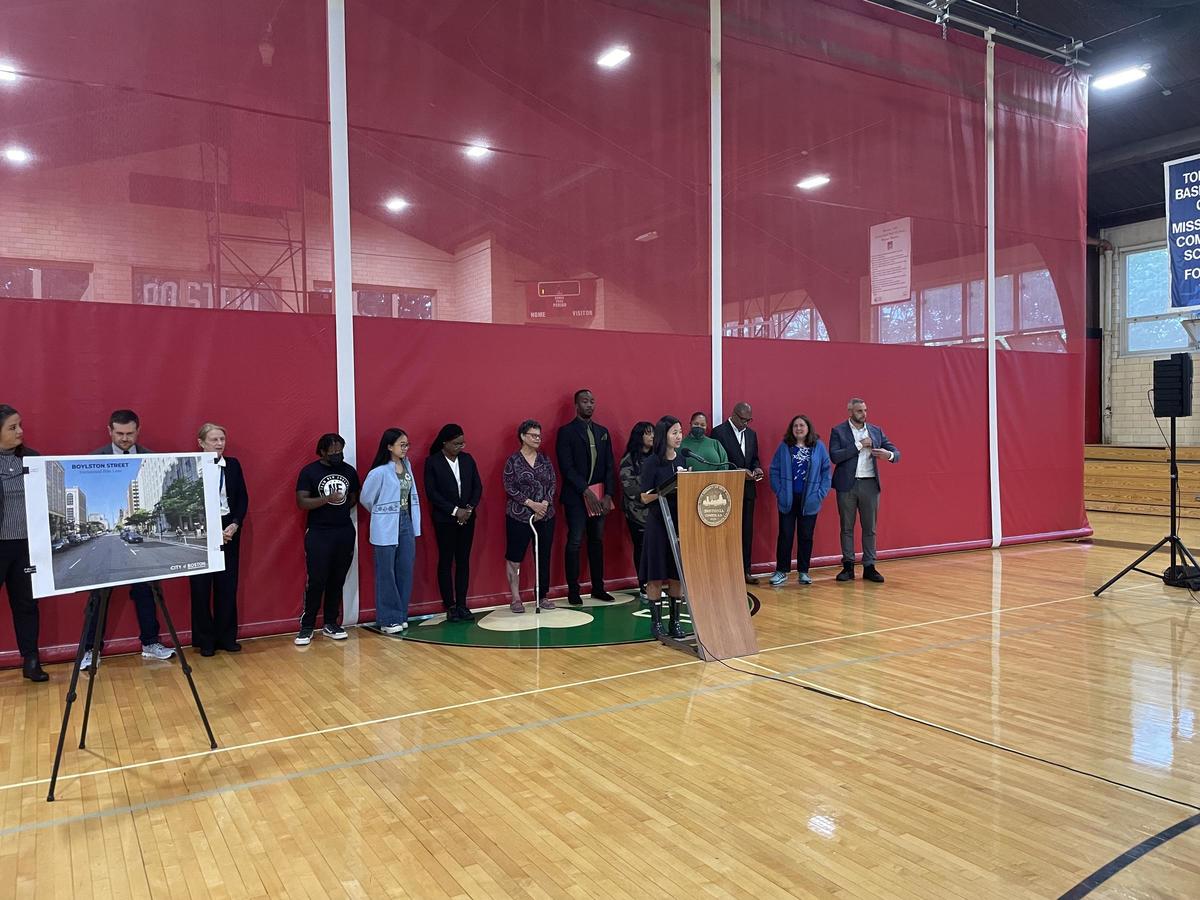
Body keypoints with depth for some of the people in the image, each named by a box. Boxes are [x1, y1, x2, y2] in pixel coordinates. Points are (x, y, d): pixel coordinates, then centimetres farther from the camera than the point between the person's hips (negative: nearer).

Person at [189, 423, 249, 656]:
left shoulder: (233, 465, 6)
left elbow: (243, 498, 6)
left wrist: (235, 525, -8)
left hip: (229, 529, 3)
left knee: (227, 585, 6)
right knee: (201, 586, 3)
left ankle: (226, 637, 17)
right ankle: (205, 640, 15)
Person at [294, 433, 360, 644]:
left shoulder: (349, 471, 7)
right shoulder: (309, 472, -4)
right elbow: (301, 502, -11)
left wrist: (343, 506, 2)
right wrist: (327, 500, -23)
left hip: (345, 532, 4)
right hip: (318, 534, -4)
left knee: (337, 581, 9)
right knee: (316, 581, -5)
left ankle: (331, 624, 19)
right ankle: (306, 627, 7)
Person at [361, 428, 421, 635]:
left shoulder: (407, 466, 4)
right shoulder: (380, 471, -14)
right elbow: (366, 498, -4)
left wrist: (412, 520, 6)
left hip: (406, 523, 6)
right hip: (387, 528, -6)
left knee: (405, 571, 9)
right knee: (386, 573, 4)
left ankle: (401, 615, 21)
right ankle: (388, 620, 12)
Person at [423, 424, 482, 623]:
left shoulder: (467, 459, 6)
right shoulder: (432, 462, -6)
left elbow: (477, 486, 7)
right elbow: (431, 492, -11)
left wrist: (469, 508, -8)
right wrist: (455, 510, -15)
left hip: (467, 518, 4)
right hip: (445, 520, -4)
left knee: (463, 561, 7)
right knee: (446, 562, 3)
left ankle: (462, 604, 13)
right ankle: (450, 606, 9)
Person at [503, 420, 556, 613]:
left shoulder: (545, 459, 8)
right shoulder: (513, 460, -3)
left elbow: (553, 483, 6)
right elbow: (509, 487, -8)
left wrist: (545, 503, -10)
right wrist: (531, 504, -14)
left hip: (545, 516, 4)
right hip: (519, 516, -3)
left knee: (544, 557, 7)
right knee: (514, 558, 0)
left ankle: (542, 596, 18)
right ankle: (516, 598, 10)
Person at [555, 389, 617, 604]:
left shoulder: (602, 432, 13)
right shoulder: (566, 431, -3)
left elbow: (610, 466, 10)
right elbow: (567, 467, -10)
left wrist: (608, 494, -2)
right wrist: (586, 492, -15)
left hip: (599, 495, 5)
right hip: (576, 496, -5)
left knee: (597, 541, 10)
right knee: (575, 542, -4)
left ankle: (598, 587, 17)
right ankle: (573, 590, 4)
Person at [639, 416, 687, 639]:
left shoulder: (683, 460, 8)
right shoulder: (652, 463, -8)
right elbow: (645, 497, -9)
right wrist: (670, 488, -19)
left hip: (680, 521, 5)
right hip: (658, 523, -5)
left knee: (677, 574, 8)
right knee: (656, 574, 1)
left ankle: (675, 621, 16)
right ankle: (656, 622, 11)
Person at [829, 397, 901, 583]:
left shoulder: (876, 431, 8)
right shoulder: (838, 431, -1)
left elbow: (896, 453, 5)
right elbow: (834, 456, -14)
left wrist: (889, 455, -18)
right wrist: (858, 445, -16)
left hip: (870, 484, 2)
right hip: (847, 485, -2)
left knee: (869, 528, 6)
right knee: (847, 528, 6)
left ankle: (869, 567, 13)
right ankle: (848, 566, 14)